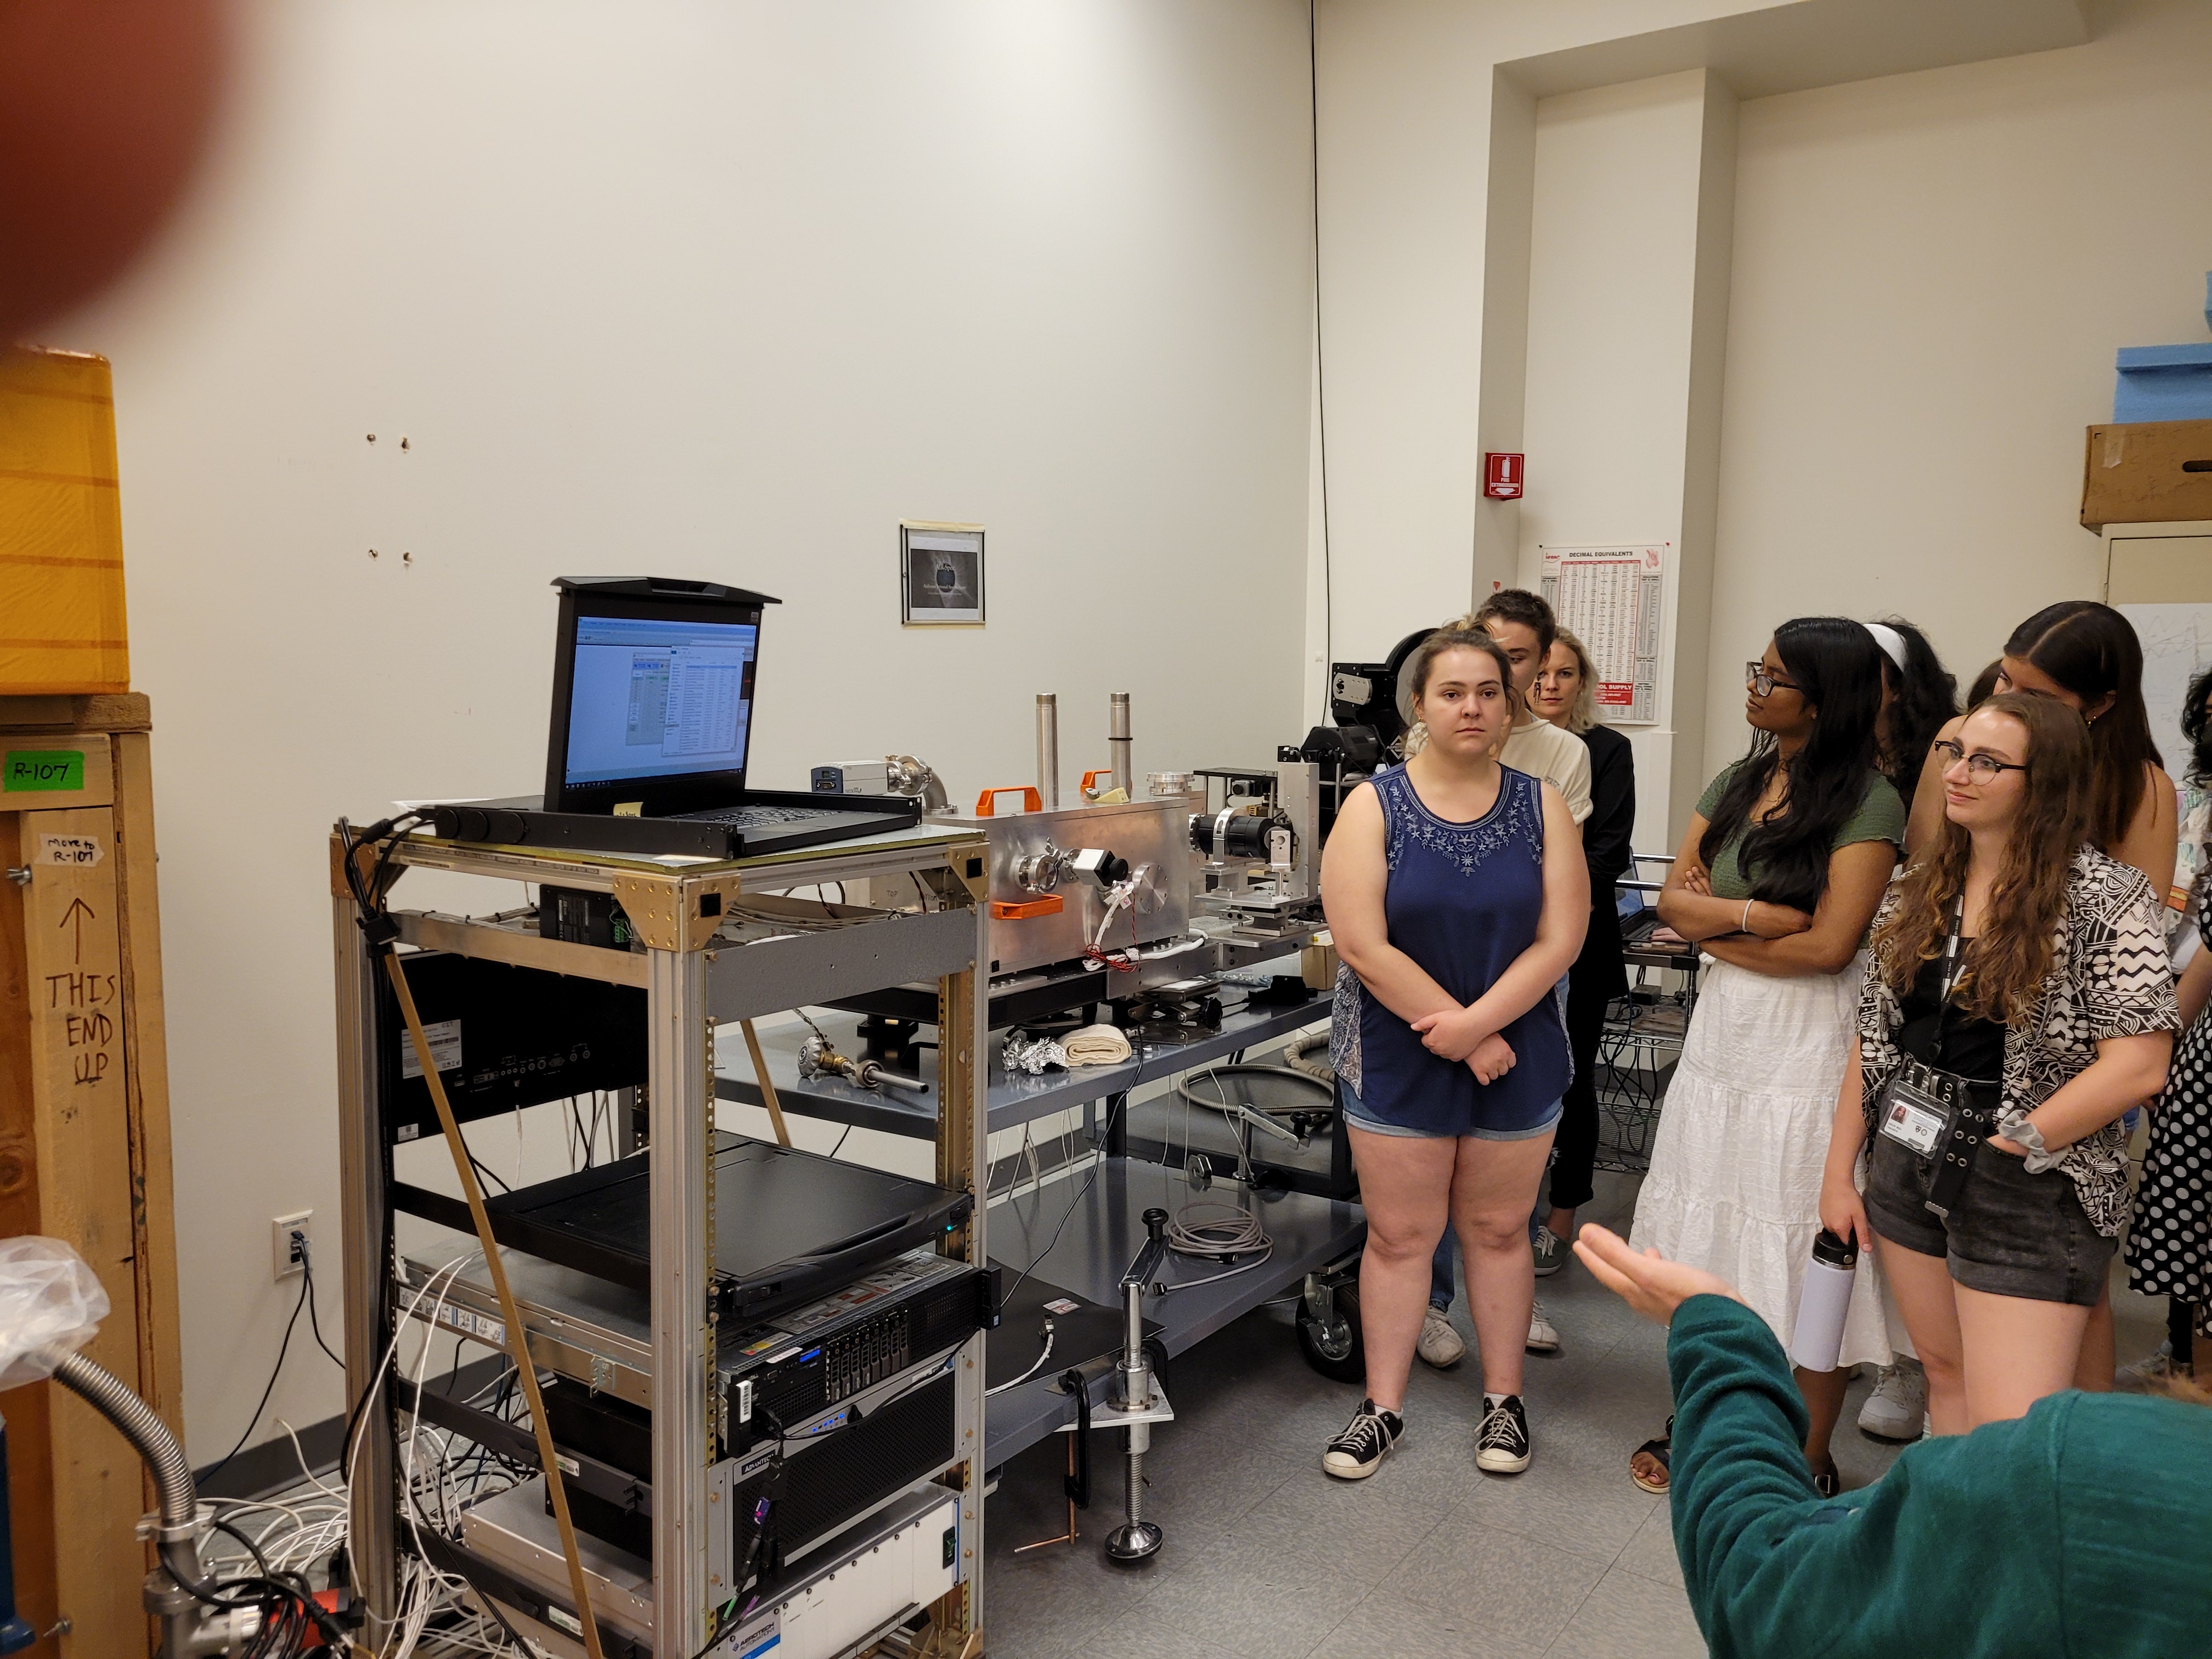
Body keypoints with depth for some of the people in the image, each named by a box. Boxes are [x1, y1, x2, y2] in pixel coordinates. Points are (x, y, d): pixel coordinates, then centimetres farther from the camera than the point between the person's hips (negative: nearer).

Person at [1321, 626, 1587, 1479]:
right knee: (1399, 1234, 8)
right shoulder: (1374, 806, -7)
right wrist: (1463, 1038, -15)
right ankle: (1384, 1406, 22)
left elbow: (1559, 939, -7)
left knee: (1499, 1229, 14)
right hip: (1398, 1058, -1)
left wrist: (1477, 1023, -18)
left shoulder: (1542, 807, 0)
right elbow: (1364, 946, -14)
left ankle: (1504, 1399, 30)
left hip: (1517, 1059, 2)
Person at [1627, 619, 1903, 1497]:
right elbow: (1674, 901, 2)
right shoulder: (1736, 785, 9)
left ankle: (1807, 1463, 19)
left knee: (1799, 1254, 3)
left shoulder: (1868, 803, -11)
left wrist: (1717, 931, -6)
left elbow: (1828, 945, -18)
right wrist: (1759, 915, -15)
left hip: (1809, 1038, -6)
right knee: (1711, 1238, 13)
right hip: (1722, 1028, 6)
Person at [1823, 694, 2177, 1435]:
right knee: (1945, 1373, 16)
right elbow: (1873, 1037, 9)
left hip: (2031, 1194, -5)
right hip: (1907, 1171, 6)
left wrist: (2005, 1151, -13)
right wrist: (1839, 1172, 8)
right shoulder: (1920, 886, 6)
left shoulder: (2105, 896, -11)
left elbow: (2137, 1065, -17)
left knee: (2011, 1440, -5)